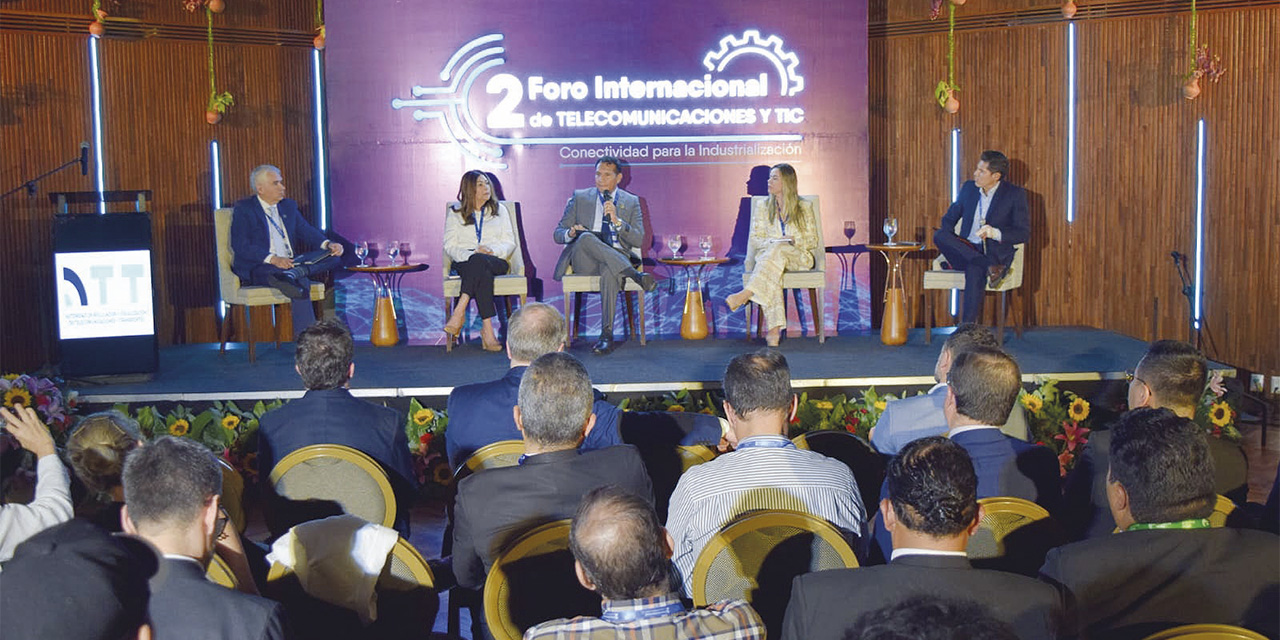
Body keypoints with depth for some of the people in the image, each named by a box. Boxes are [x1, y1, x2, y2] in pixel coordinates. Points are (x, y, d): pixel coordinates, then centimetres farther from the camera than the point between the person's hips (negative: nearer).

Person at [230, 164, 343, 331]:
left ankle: (290, 274, -39)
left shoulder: (289, 206, 21)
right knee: (301, 282, -37)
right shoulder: (244, 209, -1)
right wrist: (272, 259, -27)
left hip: (290, 263, 7)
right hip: (258, 267, -7)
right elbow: (240, 245, -13)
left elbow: (306, 230, 14)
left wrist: (328, 244, -9)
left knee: (332, 257, -17)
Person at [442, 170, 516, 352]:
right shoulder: (456, 212, 14)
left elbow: (510, 244, 9)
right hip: (464, 262, 0)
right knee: (482, 272, -39)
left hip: (495, 261, 1)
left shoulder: (499, 210, 17)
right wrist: (470, 254, -15)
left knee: (480, 262, -39)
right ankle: (487, 328, -47)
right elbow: (450, 246, 5)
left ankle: (459, 311, -46)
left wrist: (491, 250, -12)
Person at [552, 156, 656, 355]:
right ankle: (634, 274, -37)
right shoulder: (580, 198, 15)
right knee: (586, 237, -35)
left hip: (616, 259, -1)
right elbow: (558, 234, 11)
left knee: (610, 273, -40)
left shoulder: (631, 202, 15)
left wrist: (616, 220, -11)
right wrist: (570, 233, -13)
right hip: (585, 263, 1)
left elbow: (638, 240, 5)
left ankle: (607, 335, -41)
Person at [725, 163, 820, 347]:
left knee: (777, 250, -39)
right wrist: (773, 241, -11)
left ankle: (746, 294, -52)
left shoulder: (804, 207, 10)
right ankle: (774, 328, -51)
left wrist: (792, 240, -10)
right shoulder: (762, 206, 14)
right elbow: (754, 240, 9)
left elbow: (813, 241, 9)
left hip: (799, 258, -1)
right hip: (769, 255, 1)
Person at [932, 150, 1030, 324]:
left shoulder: (1015, 194, 1)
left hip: (995, 253, -5)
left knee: (975, 271, -39)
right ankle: (990, 269, -35)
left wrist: (996, 233, -20)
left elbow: (1024, 233, -2)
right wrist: (949, 242, -1)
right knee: (939, 235, -26)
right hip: (966, 251, 5)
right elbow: (949, 218, 21)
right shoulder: (969, 188, 13)